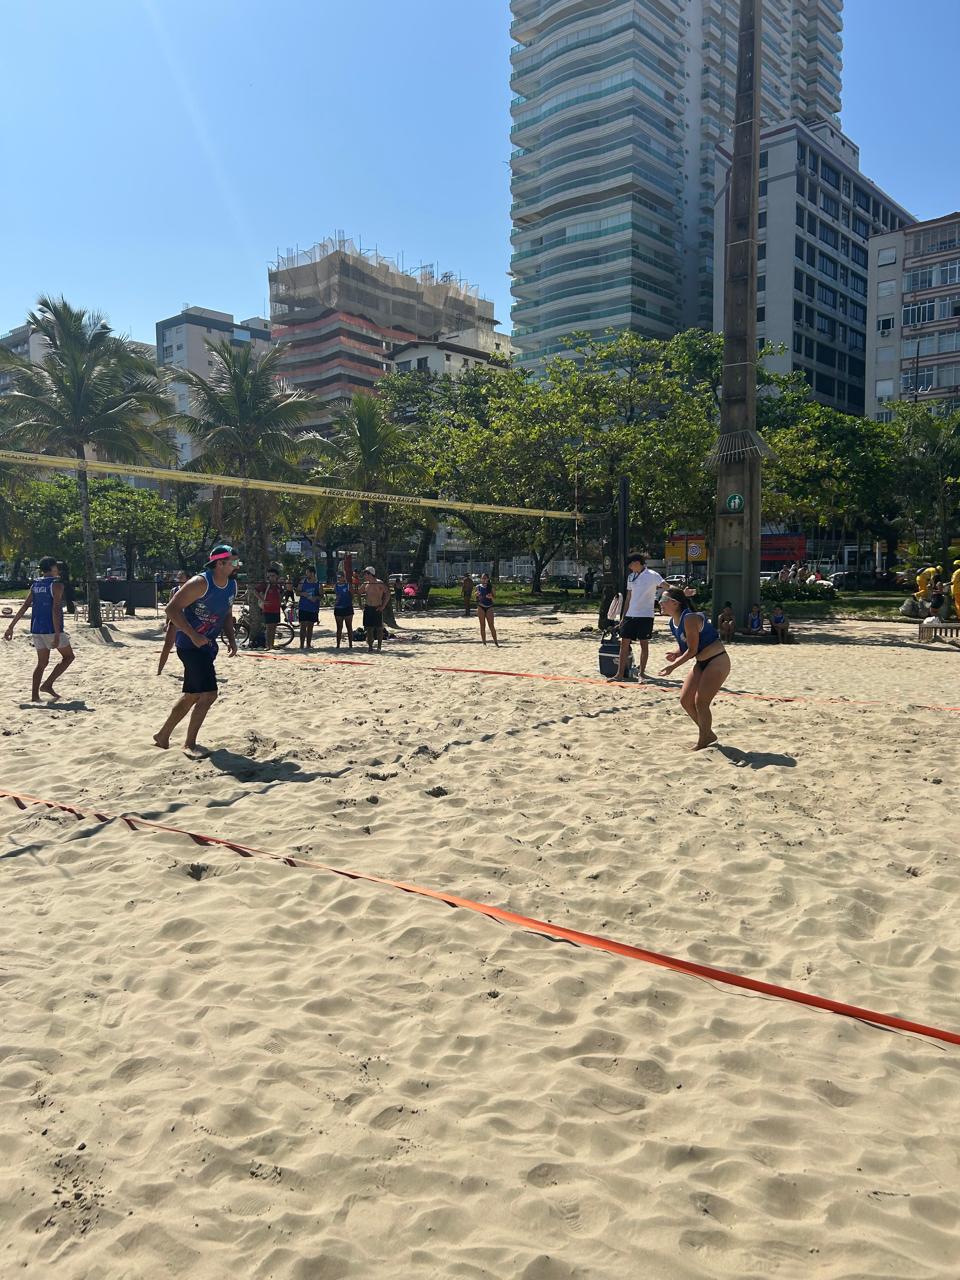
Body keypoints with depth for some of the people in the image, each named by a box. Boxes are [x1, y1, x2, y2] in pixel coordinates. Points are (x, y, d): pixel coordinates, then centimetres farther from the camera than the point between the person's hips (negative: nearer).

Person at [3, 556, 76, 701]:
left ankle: (34, 696, 7)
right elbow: (56, 609, -18)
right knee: (69, 656, 10)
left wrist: (11, 627, 10)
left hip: (36, 629, 7)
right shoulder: (56, 584, -9)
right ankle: (48, 684, -1)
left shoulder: (35, 584, 11)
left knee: (42, 662, 13)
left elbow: (24, 606, 8)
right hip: (51, 629, -7)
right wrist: (57, 634, -22)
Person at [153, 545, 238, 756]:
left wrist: (231, 639, 3)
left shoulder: (232, 585, 5)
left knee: (192, 695, 16)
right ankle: (189, 744, 2)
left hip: (208, 644, 9)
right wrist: (193, 635, -27)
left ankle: (163, 736, 31)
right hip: (190, 645, -9)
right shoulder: (200, 584, -20)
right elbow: (172, 608, -20)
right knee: (208, 694, -12)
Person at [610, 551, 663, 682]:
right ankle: (620, 674, 7)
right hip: (630, 615, 6)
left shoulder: (652, 575, -8)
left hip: (645, 616, -6)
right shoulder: (631, 577, 12)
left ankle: (641, 673, 12)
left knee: (644, 644, 3)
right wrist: (623, 616, 15)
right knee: (624, 643, 2)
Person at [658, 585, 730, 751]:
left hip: (717, 661, -9)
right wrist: (676, 654, -8)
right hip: (701, 663, 9)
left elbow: (692, 650, -23)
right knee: (685, 700, 7)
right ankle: (708, 734, 25)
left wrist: (674, 665, -22)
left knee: (700, 702, -10)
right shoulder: (673, 622, 3)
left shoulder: (689, 619, -25)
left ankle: (703, 742, 8)